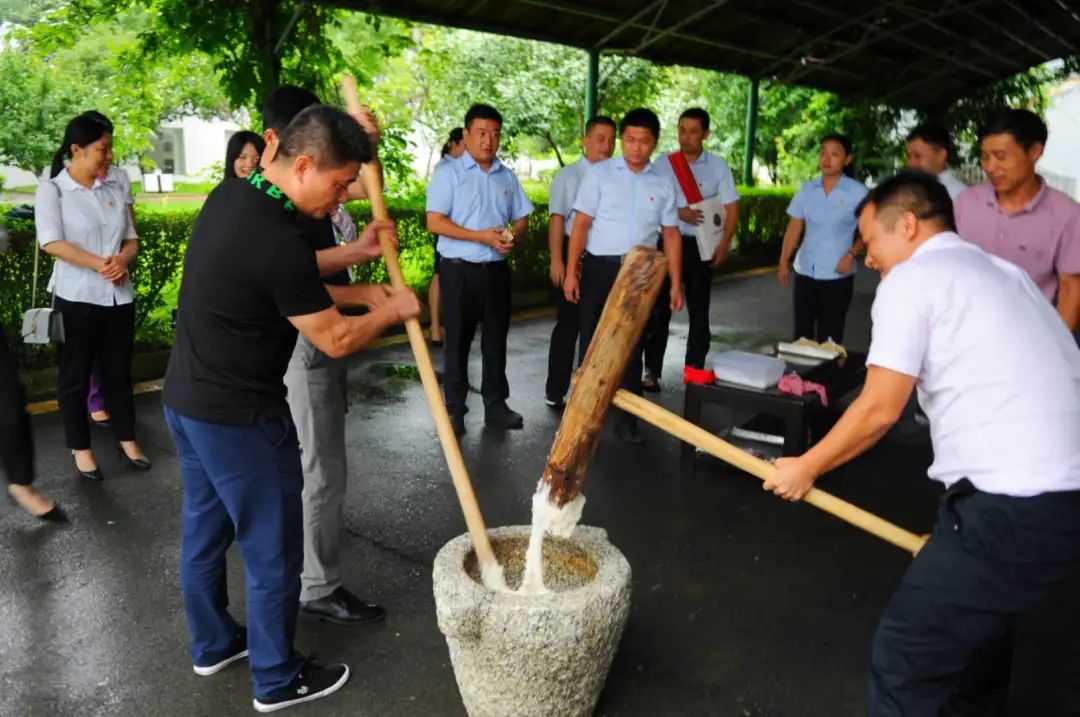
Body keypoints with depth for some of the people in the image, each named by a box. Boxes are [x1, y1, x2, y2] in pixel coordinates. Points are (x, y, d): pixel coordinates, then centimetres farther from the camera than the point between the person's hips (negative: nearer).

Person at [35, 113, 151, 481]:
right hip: (77, 297, -4)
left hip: (119, 296, 4)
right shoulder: (51, 189, -4)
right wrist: (101, 265, -20)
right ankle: (80, 448, 19)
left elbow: (131, 238, 8)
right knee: (75, 376, 7)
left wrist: (122, 260, -13)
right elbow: (51, 242, -14)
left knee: (118, 371, 13)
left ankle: (126, 440, 25)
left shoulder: (115, 190, 7)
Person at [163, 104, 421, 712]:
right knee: (272, 550, 8)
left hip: (187, 398, 10)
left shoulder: (231, 195, 1)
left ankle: (213, 643, 43)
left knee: (205, 530, 23)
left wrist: (358, 291, 6)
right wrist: (390, 312, -1)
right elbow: (335, 340, -17)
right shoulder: (279, 240, -28)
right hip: (239, 416, -10)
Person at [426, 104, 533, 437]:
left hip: (497, 269, 5)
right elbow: (434, 222, -13)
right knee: (458, 341, 3)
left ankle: (496, 404, 22)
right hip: (460, 269, -4)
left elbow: (522, 219, 14)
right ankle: (454, 409, 13)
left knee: (496, 339, 11)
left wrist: (513, 236, -10)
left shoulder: (508, 177, 10)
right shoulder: (449, 173, -5)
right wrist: (481, 236, -19)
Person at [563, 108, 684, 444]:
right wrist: (571, 272, -9)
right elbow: (581, 224, -4)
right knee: (592, 341, 6)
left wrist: (675, 283, 3)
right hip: (600, 267, -2)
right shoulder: (599, 173, -1)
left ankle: (626, 418, 19)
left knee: (631, 345, 9)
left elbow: (671, 235, 8)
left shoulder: (662, 185, 7)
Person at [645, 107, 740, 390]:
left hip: (701, 246, 1)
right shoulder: (663, 163, 1)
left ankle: (695, 371, 18)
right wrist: (678, 212, -18)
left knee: (699, 311, 8)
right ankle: (652, 371, 8)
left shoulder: (718, 165, 2)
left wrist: (724, 244, -11)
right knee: (659, 309, 1)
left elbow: (731, 208, 1)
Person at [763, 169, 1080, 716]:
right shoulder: (1003, 273, 21)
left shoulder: (911, 280, -5)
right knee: (979, 621, 29)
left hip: (1017, 506, -10)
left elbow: (879, 410, -11)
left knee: (906, 657, -2)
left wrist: (804, 469, 5)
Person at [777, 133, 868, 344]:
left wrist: (851, 254, -15)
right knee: (801, 333, 7)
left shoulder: (857, 192, -5)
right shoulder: (806, 189, 4)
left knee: (829, 337, 1)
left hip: (837, 275, -3)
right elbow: (794, 228, 8)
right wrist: (783, 262, 3)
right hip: (805, 272, 3)